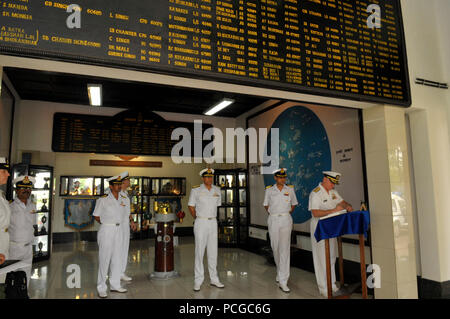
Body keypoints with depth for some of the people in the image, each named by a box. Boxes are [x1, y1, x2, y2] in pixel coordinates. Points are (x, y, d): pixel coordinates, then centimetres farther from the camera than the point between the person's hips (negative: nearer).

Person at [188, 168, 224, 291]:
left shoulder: (217, 190, 6)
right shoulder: (196, 190, -5)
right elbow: (191, 207, 3)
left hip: (213, 222, 4)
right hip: (200, 223, -4)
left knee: (213, 251, 9)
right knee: (199, 251, 0)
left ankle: (214, 279, 21)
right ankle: (198, 281, 11)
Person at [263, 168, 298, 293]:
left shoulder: (290, 189, 4)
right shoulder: (269, 190, 3)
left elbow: (294, 204, 17)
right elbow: (266, 204, 14)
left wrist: (289, 212, 5)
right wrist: (271, 213, 2)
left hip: (286, 220, -1)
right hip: (273, 220, 1)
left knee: (284, 249, -9)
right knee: (275, 247, 10)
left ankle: (282, 281, -7)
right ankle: (280, 271, 35)